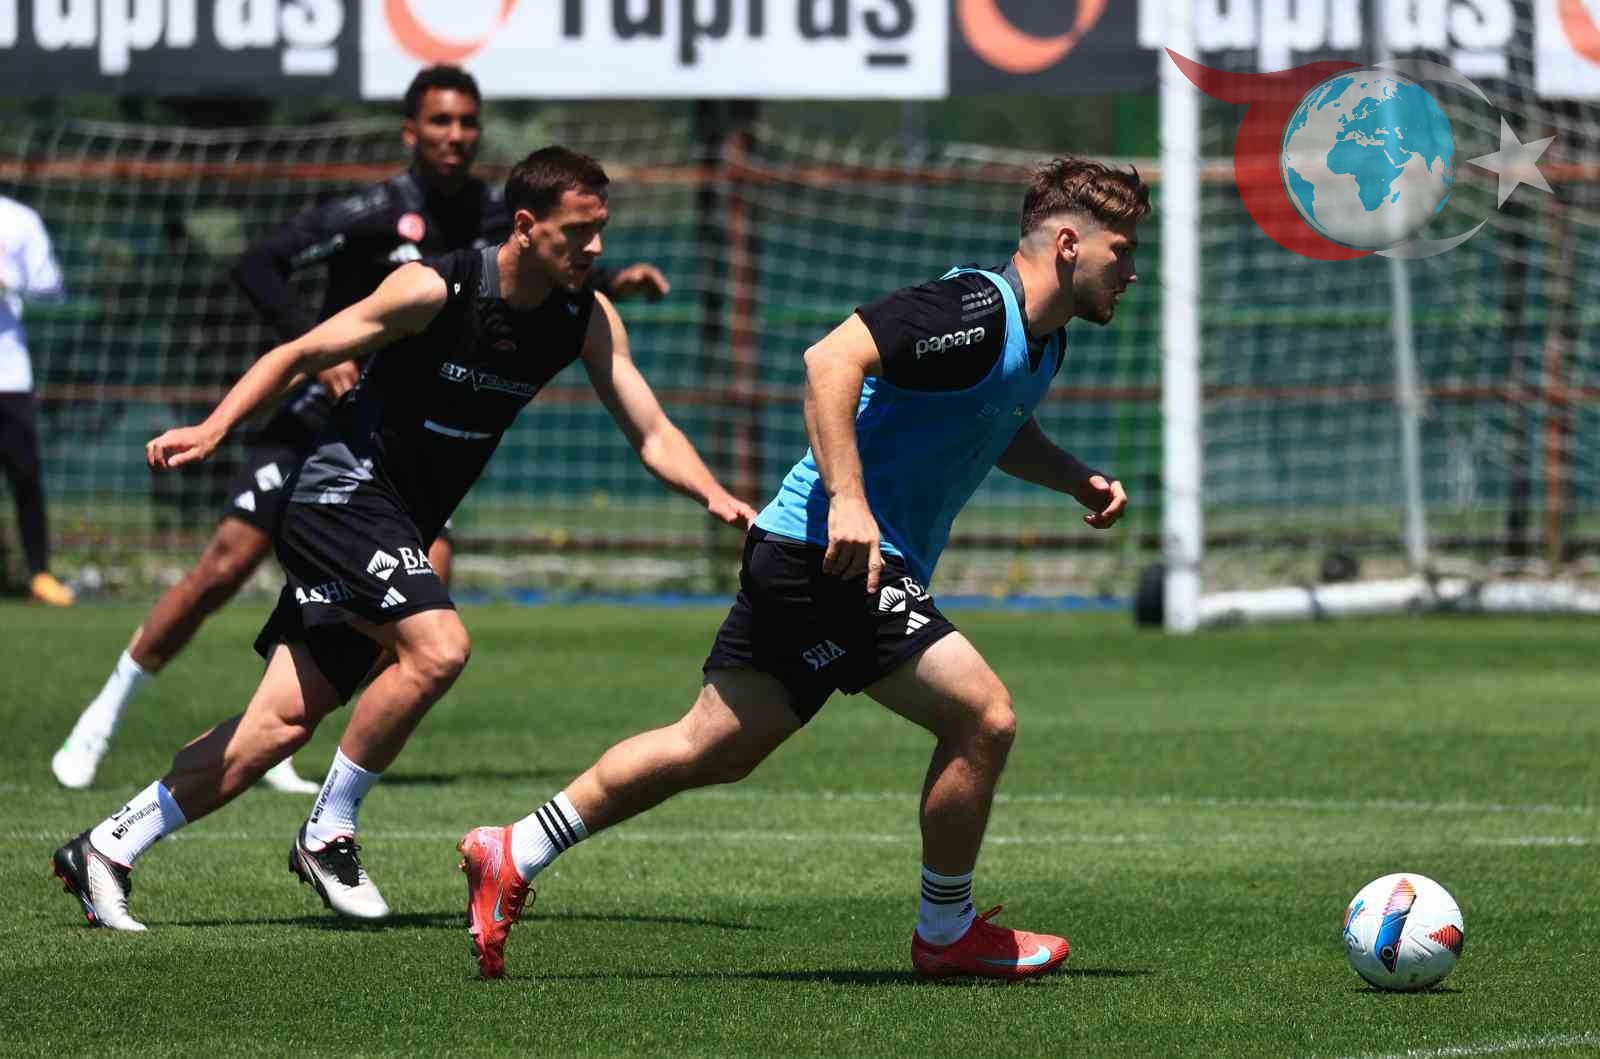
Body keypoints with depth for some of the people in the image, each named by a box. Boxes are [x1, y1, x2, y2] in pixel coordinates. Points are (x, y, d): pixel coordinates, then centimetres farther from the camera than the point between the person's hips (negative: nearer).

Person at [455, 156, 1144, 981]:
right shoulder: (973, 310, -17)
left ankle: (515, 853, 15)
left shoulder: (1039, 340, 14)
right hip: (830, 554, -10)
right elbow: (833, 358, -27)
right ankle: (947, 934, 6)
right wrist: (847, 498, -33)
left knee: (712, 749, 11)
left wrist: (1076, 479, 18)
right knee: (982, 718, -10)